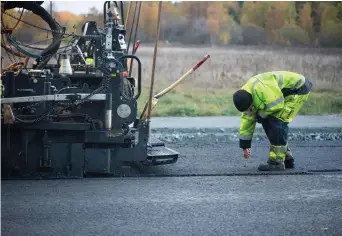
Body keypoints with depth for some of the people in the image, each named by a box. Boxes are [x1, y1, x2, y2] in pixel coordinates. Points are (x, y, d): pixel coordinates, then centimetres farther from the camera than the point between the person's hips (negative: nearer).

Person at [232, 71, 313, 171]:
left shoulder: (261, 87, -33)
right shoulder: (247, 96, -2)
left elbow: (277, 104, -32)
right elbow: (247, 121, 8)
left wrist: (261, 114, -14)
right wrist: (244, 146, 12)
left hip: (299, 88, -9)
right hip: (286, 93, 9)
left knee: (277, 121, -18)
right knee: (267, 121, 5)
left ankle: (277, 162, -13)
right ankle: (287, 158, 15)